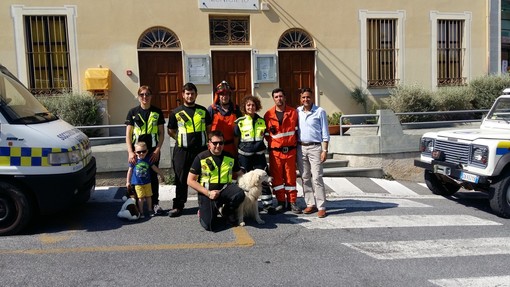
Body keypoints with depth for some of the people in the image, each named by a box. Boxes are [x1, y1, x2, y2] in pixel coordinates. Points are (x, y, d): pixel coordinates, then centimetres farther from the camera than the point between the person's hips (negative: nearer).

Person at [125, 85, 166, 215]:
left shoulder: (157, 112, 6)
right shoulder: (133, 112, 4)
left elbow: (161, 133, 6)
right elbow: (128, 134, 3)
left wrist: (157, 150, -5)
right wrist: (130, 152, -8)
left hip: (153, 151, 0)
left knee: (153, 177, 5)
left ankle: (155, 203, 14)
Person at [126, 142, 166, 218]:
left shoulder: (148, 160, -2)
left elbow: (155, 168, 8)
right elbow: (130, 171, -1)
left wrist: (161, 175, 13)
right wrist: (128, 182, -1)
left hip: (147, 182, 3)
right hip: (138, 183, -3)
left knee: (148, 196, 11)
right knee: (141, 197, -1)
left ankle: (150, 210, 25)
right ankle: (141, 212, 11)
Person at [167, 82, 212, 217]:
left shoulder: (203, 111, 9)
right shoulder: (176, 112, 4)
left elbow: (209, 128, 17)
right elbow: (170, 131, 11)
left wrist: (208, 142, 6)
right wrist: (181, 139, 1)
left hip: (201, 149, 2)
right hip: (182, 151, -1)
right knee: (181, 179, 3)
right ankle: (178, 206, 12)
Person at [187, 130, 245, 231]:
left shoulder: (230, 157, 5)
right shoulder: (201, 158, -5)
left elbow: (240, 174, 18)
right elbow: (190, 180, -5)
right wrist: (208, 193, -15)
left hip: (225, 189, 3)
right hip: (207, 192, -3)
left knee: (240, 194, -31)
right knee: (209, 225, -20)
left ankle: (227, 211, 3)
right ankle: (203, 211, 19)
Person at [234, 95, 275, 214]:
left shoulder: (261, 121, 8)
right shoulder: (240, 122, 0)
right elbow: (236, 139, 5)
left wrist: (263, 147, 11)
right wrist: (236, 154, 3)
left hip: (259, 154, 2)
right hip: (244, 155, -2)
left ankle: (268, 204, 7)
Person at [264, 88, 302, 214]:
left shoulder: (293, 112, 4)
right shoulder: (268, 114, 2)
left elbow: (297, 130, 10)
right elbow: (266, 134, 9)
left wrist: (294, 142, 4)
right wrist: (272, 144, 1)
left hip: (290, 150, 0)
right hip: (275, 151, 0)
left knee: (291, 177, 4)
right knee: (276, 177, 3)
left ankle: (292, 202, 14)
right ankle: (281, 202, 14)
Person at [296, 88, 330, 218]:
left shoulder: (320, 111, -1)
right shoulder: (297, 112, 8)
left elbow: (325, 133, -1)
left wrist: (324, 150, -8)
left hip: (315, 147, -4)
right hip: (301, 148, 4)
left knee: (317, 178, -7)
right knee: (305, 178, 8)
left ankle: (321, 207, -3)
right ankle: (310, 204, 16)